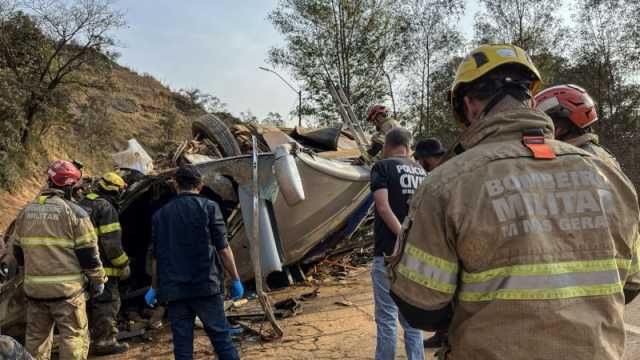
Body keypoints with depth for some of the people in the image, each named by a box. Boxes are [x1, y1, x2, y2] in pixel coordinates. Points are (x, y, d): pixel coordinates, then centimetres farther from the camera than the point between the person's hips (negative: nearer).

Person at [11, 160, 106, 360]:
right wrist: (98, 279, 1)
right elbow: (88, 252, -10)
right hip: (67, 287, -6)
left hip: (34, 287, 6)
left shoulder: (26, 211, 7)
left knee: (36, 336, 20)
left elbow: (17, 249, 16)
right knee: (74, 336, 2)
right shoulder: (74, 212, -11)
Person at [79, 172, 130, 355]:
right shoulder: (106, 208, -14)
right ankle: (104, 342, 6)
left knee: (91, 303, 19)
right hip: (102, 267, -9)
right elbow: (112, 242, -19)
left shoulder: (82, 204, 14)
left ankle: (94, 338, 30)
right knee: (107, 304, 1)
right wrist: (123, 265, -10)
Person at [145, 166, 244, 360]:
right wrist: (235, 279, 4)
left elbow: (156, 257, 14)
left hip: (174, 289, 4)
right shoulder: (208, 207, -2)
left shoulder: (160, 214, 10)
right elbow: (223, 249, -5)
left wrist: (154, 288, 25)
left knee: (182, 342, 9)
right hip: (205, 285, -3)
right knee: (221, 336, 4)